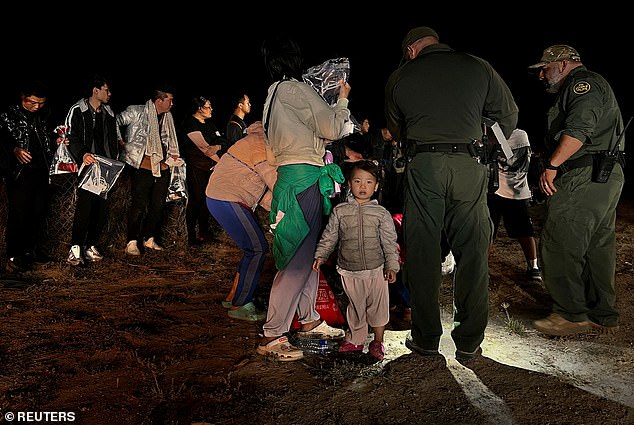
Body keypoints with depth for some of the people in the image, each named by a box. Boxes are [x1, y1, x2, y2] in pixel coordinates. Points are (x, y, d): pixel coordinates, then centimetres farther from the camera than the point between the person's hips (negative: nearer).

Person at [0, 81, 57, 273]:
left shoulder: (42, 115, 12)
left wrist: (56, 140, 7)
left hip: (41, 171, 6)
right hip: (20, 172, -6)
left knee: (39, 212, 11)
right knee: (18, 214, -5)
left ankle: (33, 249, 25)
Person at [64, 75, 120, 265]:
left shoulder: (109, 114, 17)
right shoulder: (77, 111, 1)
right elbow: (70, 137, -5)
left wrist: (114, 162, 12)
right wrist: (82, 154, -22)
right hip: (87, 167, -5)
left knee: (102, 210, 2)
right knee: (84, 207, -14)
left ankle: (90, 246, 13)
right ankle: (75, 248, -7)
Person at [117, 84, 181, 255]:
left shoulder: (168, 117, 16)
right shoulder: (136, 112, -5)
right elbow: (115, 122, -6)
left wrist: (173, 154, 18)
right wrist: (120, 141, -8)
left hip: (163, 166, 7)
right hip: (143, 165, -7)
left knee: (158, 205, 10)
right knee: (139, 204, -8)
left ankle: (149, 239, 22)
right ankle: (132, 243, 0)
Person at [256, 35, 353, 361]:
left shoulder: (274, 94, 19)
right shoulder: (294, 89, -10)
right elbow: (332, 129, -11)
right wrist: (342, 99, 6)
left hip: (289, 176, 10)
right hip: (304, 178, -10)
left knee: (309, 252, 16)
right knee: (300, 258, -9)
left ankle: (309, 321, 26)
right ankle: (272, 335, -6)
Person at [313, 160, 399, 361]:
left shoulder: (381, 213, -2)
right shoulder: (340, 211, 0)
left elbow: (390, 242, -1)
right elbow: (329, 236, 6)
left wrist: (392, 266, -7)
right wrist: (320, 256, -1)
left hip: (376, 270, -1)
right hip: (349, 271, 1)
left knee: (377, 306, 7)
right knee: (355, 306, 14)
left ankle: (377, 342, 23)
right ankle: (355, 340, 30)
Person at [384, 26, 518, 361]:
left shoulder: (399, 78, 11)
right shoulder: (477, 67, 10)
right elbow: (509, 115, 16)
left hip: (423, 167, 0)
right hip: (469, 166, 1)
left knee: (422, 253, 8)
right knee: (472, 253, 7)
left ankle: (426, 340, 14)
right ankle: (469, 343, 11)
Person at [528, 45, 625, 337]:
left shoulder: (583, 83, -5)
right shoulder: (592, 86, 29)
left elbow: (579, 129, -21)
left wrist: (551, 165, -23)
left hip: (586, 176, -11)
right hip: (607, 177, 11)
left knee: (558, 245, -8)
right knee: (597, 247, 13)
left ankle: (571, 315, -3)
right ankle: (603, 317, 19)